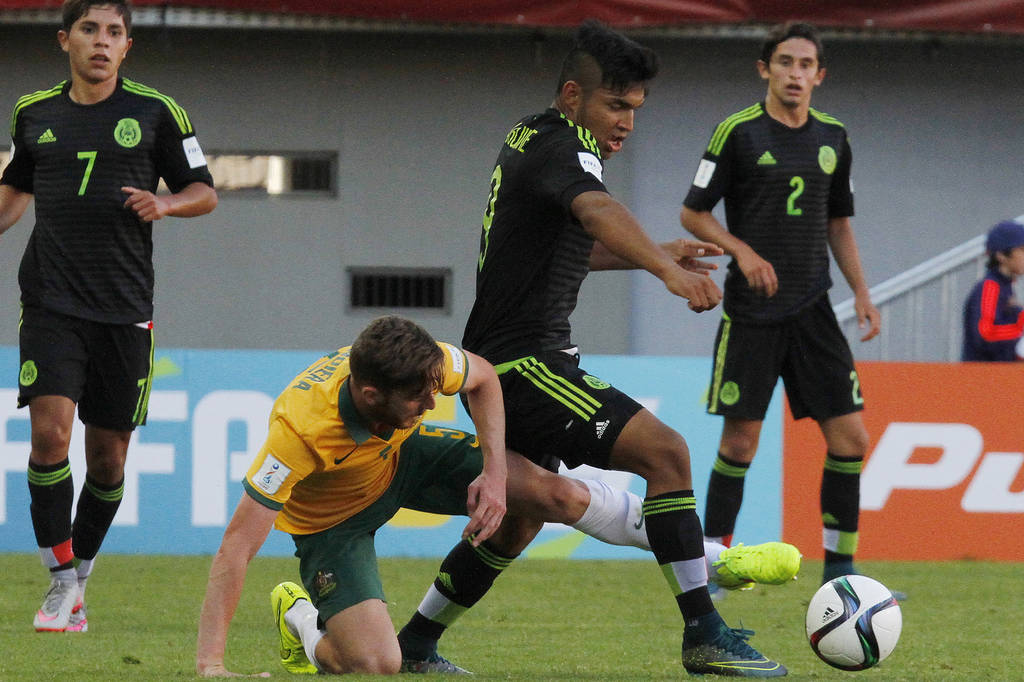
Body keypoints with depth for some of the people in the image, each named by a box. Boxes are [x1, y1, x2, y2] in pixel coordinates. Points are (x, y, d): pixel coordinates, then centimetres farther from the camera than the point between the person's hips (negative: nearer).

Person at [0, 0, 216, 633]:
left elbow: (204, 192, 8)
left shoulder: (156, 112, 2)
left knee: (108, 454, 4)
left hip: (125, 307, 0)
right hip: (51, 300, 0)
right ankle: (62, 580, -6)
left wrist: (164, 203, -11)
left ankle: (81, 577, 22)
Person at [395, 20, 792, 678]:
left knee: (517, 522, 24)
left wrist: (656, 254, 26)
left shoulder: (528, 137, 17)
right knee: (666, 452, -18)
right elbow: (599, 211, -37)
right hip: (526, 360, -11)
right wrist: (668, 271, -53)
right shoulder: (564, 145, -14)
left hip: (500, 365, 11)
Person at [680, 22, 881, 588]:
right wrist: (743, 251, -15)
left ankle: (838, 565, 6)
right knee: (740, 440, -3)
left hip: (813, 309, 4)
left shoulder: (832, 138, 10)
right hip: (751, 311, -4)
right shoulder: (738, 133, -4)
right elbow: (693, 213, 0)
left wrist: (861, 293, 9)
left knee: (849, 436, -3)